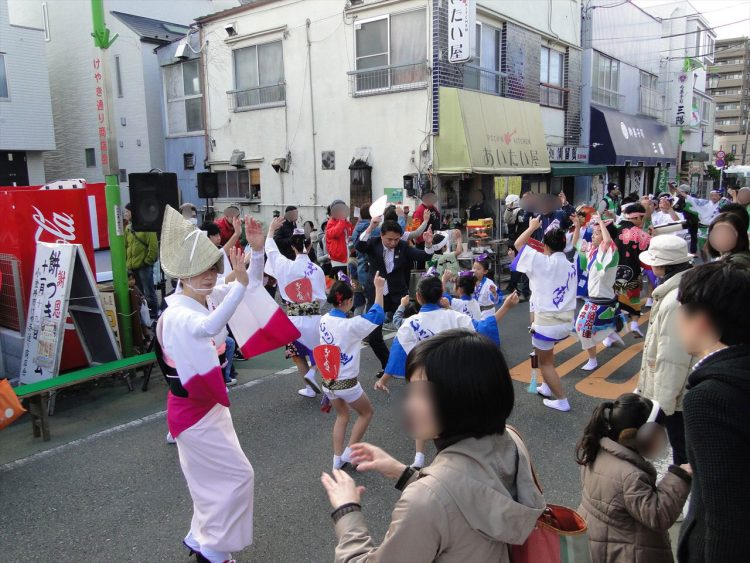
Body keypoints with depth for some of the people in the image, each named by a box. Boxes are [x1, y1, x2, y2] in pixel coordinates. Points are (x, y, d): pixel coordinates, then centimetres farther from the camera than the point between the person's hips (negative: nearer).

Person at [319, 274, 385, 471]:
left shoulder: (324, 320, -5)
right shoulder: (350, 325, -23)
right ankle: (349, 453, 19)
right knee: (366, 412, 20)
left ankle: (337, 458, 27)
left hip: (328, 380, 6)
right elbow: (377, 315, -13)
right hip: (346, 383, -6)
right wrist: (378, 288, -6)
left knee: (342, 416, 27)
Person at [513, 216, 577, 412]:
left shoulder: (543, 262, -12)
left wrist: (533, 227, 8)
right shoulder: (571, 266, 7)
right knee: (545, 350, 32)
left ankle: (561, 401, 11)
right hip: (567, 320, 7)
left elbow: (518, 244, -4)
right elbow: (567, 293, 13)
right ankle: (547, 387, 37)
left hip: (547, 321, -7)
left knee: (544, 362, 10)